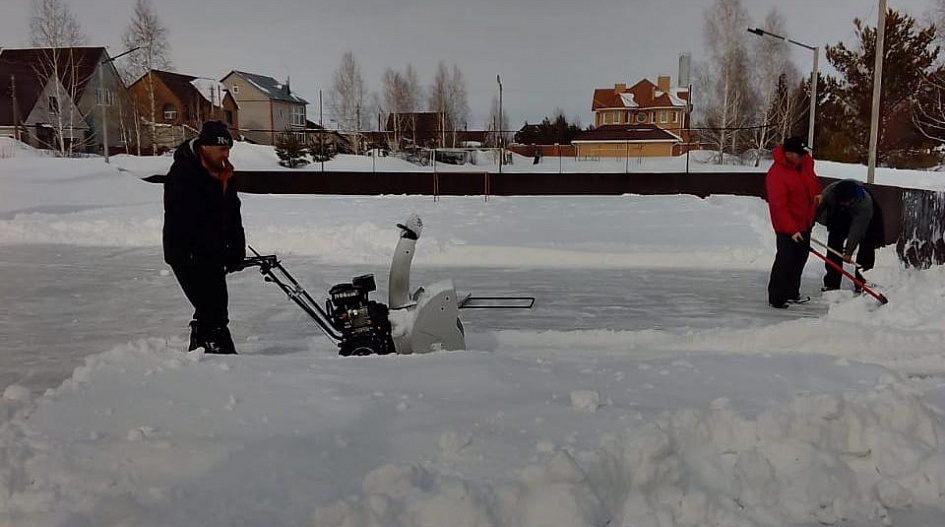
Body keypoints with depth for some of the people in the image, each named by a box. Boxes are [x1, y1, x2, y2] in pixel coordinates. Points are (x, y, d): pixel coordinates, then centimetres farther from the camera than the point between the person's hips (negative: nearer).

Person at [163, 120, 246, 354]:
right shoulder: (183, 174, -20)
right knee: (213, 309, -11)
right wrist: (221, 252, -25)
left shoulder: (224, 173, 7)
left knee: (211, 307, 17)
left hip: (212, 254, 9)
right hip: (187, 253, -9)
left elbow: (233, 216, 9)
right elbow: (192, 222, -25)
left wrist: (237, 251, -1)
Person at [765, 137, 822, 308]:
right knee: (785, 259, -10)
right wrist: (792, 229, -28)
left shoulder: (806, 162, -1)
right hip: (787, 225, -9)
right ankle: (776, 298, -2)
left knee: (801, 257, 16)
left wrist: (817, 193, 9)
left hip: (804, 222, 9)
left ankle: (792, 292, 29)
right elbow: (778, 206, -26)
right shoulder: (776, 174, -25)